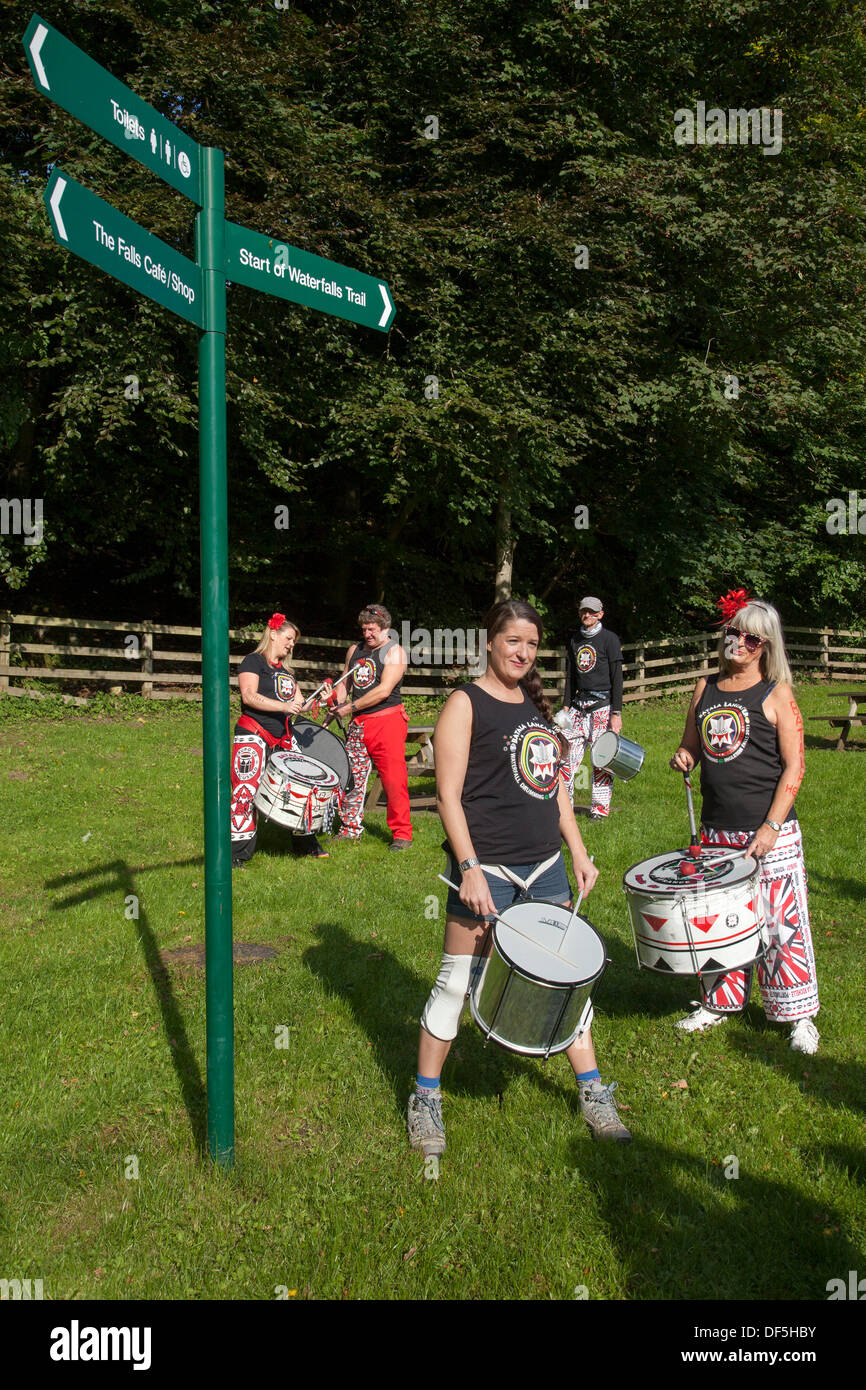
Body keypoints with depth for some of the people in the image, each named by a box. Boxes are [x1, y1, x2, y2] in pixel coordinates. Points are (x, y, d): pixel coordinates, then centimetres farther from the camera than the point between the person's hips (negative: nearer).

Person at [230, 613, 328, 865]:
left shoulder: (286, 670, 22)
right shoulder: (253, 661, -1)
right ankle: (236, 853, -9)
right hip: (253, 736, -8)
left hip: (283, 739, 8)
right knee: (247, 790, -12)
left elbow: (299, 703, 22)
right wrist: (284, 706, -22)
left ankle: (307, 843, 22)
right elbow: (249, 696, -15)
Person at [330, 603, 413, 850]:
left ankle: (402, 834, 0)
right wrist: (337, 703, 5)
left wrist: (350, 707, -12)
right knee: (352, 776, 5)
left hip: (387, 721, -6)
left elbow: (384, 691, -14)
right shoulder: (354, 650, 16)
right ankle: (351, 828, 18)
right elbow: (344, 682, 26)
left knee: (393, 779, -7)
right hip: (358, 724, 6)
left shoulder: (394, 651, -4)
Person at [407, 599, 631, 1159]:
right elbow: (448, 794, -13)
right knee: (456, 984, 3)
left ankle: (594, 1096, 28)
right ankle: (426, 1100, 20)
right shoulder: (466, 704, -8)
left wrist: (580, 853, 12)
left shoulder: (537, 707, 13)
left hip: (545, 866, 7)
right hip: (486, 869, -6)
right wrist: (470, 870, -19)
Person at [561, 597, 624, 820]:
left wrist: (616, 713, -10)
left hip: (602, 705, -5)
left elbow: (617, 678, -5)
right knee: (568, 750, -2)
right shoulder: (574, 640, 14)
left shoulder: (609, 639, -2)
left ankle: (601, 807, 6)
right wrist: (566, 705, 12)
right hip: (579, 704, 5)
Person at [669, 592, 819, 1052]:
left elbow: (794, 767, -8)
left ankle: (798, 1014, 17)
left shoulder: (776, 695, -5)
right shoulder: (705, 689, 9)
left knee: (780, 920, 1)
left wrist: (771, 827, -16)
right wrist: (683, 757, -5)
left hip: (771, 832, -4)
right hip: (716, 829, 5)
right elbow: (691, 745, 19)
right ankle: (720, 1001, 30)